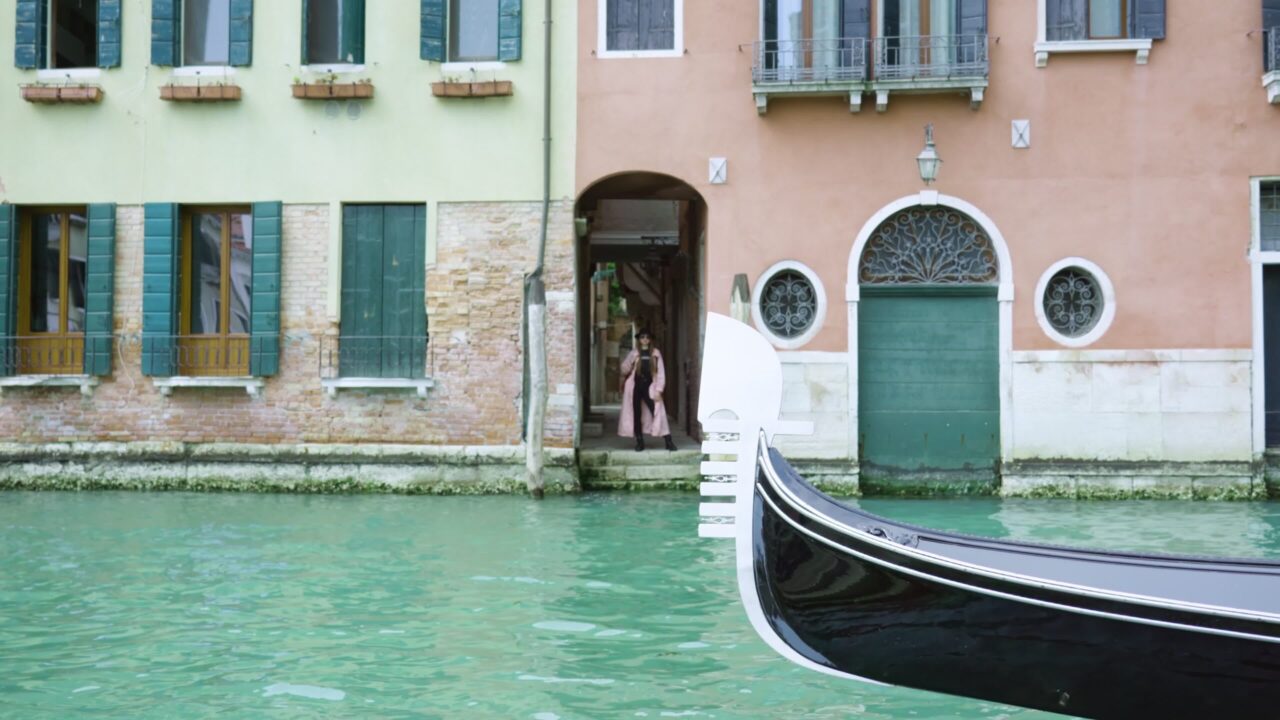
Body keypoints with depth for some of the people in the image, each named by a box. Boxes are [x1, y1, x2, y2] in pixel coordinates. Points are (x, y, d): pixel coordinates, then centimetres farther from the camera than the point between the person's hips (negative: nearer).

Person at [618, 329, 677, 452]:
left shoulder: (655, 353, 5)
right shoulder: (634, 353, 7)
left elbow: (661, 372, 1)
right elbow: (624, 369, 10)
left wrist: (659, 390, -7)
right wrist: (632, 362, -6)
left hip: (649, 387, -1)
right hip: (636, 387, 1)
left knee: (658, 413, -10)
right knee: (637, 414, 3)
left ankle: (669, 441, -9)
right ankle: (639, 442, 13)